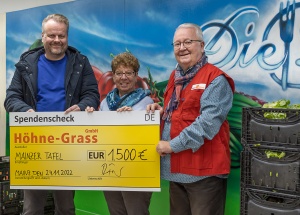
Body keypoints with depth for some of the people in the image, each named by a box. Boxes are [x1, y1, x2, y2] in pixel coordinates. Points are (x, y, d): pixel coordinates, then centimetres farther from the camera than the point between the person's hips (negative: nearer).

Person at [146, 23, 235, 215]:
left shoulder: (215, 79, -12)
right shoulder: (175, 77, 14)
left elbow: (208, 122, -22)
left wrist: (173, 145, -18)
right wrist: (161, 112, 5)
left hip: (204, 170, -8)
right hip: (177, 167, 8)